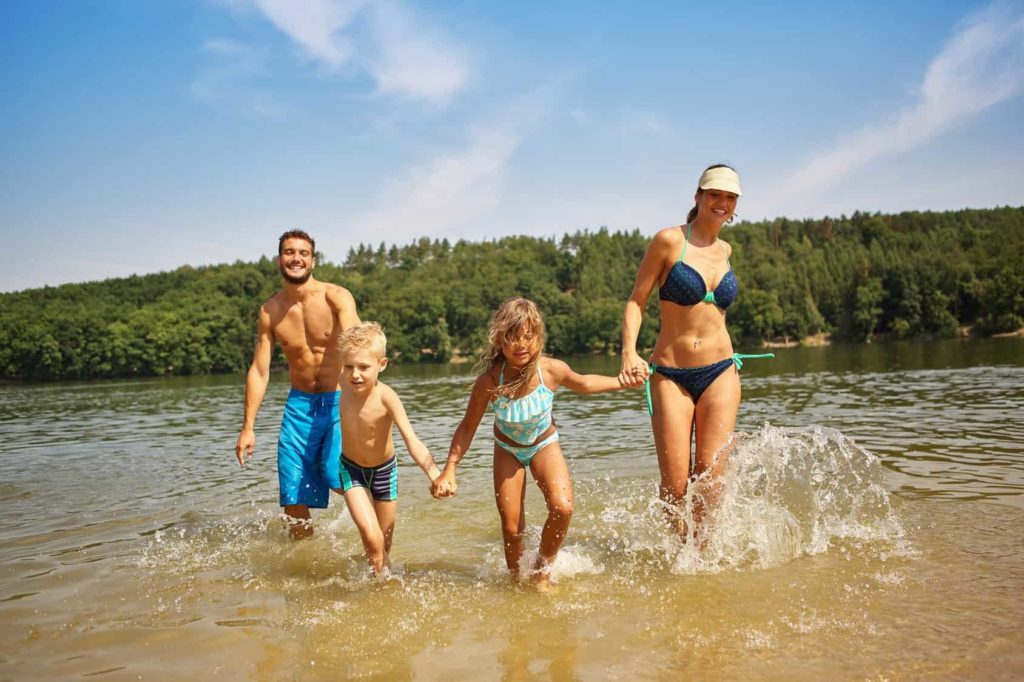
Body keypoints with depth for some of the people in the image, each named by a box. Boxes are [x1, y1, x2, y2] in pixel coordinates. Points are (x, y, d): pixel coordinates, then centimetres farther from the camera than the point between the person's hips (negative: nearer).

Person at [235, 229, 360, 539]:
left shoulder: (336, 297, -11)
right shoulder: (270, 310, 1)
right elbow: (259, 371, 4)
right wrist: (247, 427, -1)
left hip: (339, 400, -4)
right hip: (299, 403, 4)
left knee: (337, 475, -21)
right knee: (294, 497, 3)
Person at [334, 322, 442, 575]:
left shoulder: (386, 397, -31)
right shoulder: (345, 383, -20)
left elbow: (412, 441, -41)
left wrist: (434, 474, -53)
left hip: (384, 471, -1)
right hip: (351, 469, 2)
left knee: (384, 546, 15)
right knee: (371, 538, -18)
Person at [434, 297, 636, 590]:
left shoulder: (552, 370, -27)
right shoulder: (489, 381, -31)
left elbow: (583, 384, -2)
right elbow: (467, 428, -18)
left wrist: (622, 382, -2)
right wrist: (449, 470, -21)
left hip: (544, 444, 1)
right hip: (508, 450, 0)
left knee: (563, 507, -20)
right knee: (511, 526, 0)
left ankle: (542, 569, 7)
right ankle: (516, 578, 30)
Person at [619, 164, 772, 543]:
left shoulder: (725, 250, 11)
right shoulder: (669, 240, -5)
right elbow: (636, 301, -6)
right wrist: (629, 352, -21)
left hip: (720, 373, 4)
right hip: (671, 376, -4)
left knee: (710, 478, -4)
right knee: (674, 486, -3)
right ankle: (680, 537, 28)